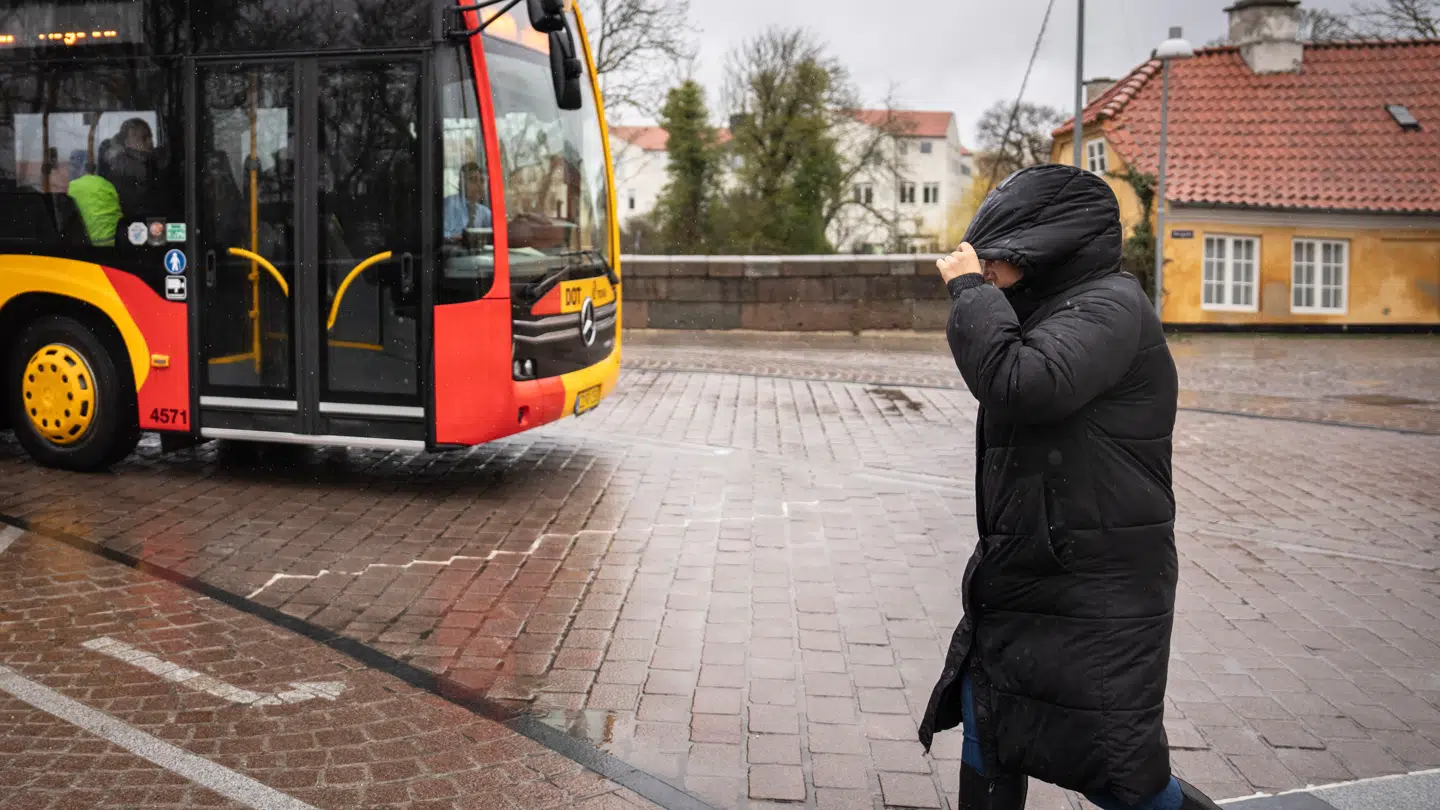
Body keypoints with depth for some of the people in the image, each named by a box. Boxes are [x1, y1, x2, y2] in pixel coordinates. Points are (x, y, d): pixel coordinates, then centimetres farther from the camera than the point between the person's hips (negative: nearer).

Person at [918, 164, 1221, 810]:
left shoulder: (1110, 306, -16)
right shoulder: (1052, 310, 12)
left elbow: (1020, 385, -31)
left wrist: (970, 290, -20)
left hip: (1095, 594, -9)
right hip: (1024, 575, 9)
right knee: (986, 734, 13)